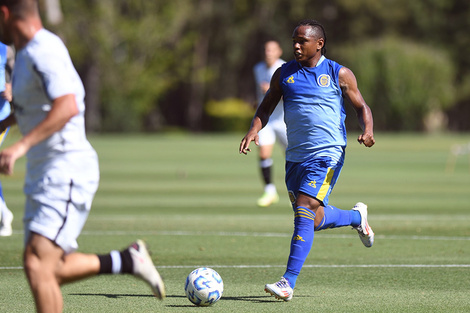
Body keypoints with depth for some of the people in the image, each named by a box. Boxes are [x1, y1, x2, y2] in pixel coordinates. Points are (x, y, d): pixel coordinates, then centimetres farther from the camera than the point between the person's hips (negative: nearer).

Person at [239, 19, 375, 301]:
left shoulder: (339, 74, 0)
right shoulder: (284, 74, 8)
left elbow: (361, 107, 8)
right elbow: (266, 107, 14)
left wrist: (368, 130, -13)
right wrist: (254, 130, -6)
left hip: (327, 154, -6)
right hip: (295, 156, 6)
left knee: (305, 212, -19)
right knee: (312, 220, 14)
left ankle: (288, 283, -21)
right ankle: (356, 217, 45)